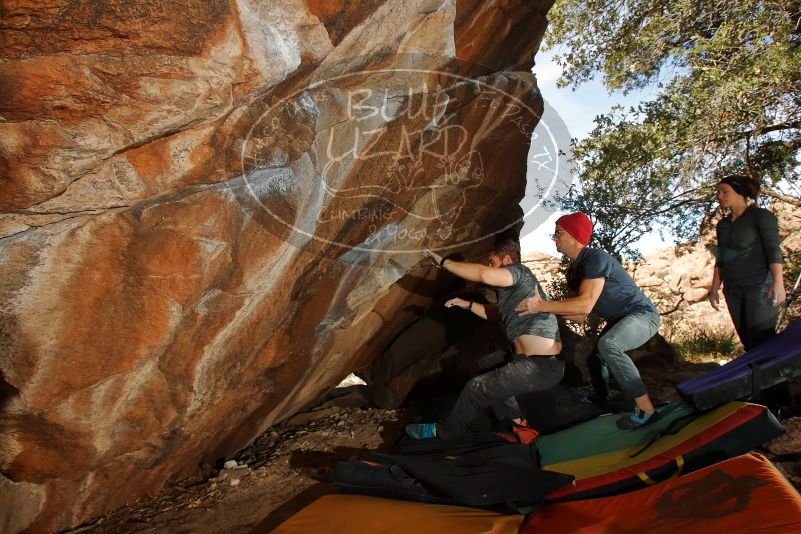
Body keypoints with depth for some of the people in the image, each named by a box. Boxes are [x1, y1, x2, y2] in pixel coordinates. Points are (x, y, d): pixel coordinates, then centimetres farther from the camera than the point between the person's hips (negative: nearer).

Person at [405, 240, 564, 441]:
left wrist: (444, 262, -22)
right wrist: (467, 304, 18)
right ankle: (514, 419, 31)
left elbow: (484, 274, -32)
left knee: (475, 387, -5)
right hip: (528, 357, 10)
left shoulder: (519, 271, -11)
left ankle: (443, 431, 17)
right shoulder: (511, 286, 18)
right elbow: (494, 313, 31)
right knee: (486, 363, 27)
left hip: (542, 367, -10)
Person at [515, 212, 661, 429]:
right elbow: (580, 315, 2)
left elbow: (585, 304, -35)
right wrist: (543, 306, -8)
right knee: (595, 359, 24)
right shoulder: (573, 271, 4)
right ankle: (601, 400, 53)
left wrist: (542, 305, -34)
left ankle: (646, 410, -27)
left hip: (643, 314, -10)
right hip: (619, 320, 10)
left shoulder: (595, 258, -25)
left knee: (607, 344, -37)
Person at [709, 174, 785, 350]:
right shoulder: (723, 224, 16)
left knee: (761, 340, -13)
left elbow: (773, 251, -10)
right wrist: (714, 288, 13)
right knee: (747, 341, 5)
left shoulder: (761, 216, -1)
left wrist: (778, 282, -21)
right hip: (733, 290, 6)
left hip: (760, 286, -6)